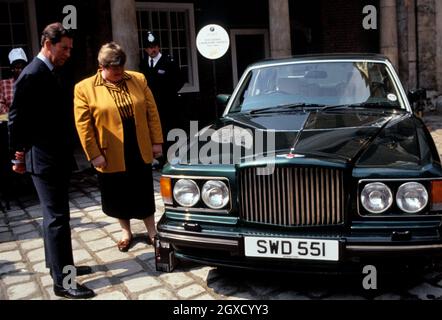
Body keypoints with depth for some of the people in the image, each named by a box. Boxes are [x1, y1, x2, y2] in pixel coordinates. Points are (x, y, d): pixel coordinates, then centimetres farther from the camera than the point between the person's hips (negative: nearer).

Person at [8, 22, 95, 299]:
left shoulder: (52, 74, 12)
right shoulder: (32, 75, -16)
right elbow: (17, 119, -15)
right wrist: (20, 154, -9)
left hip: (58, 158, 9)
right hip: (44, 160, -9)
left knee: (55, 214, 18)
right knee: (57, 217, -5)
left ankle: (59, 264, 32)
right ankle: (62, 282, 2)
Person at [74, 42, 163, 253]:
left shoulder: (138, 79, 2)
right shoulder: (84, 88, -7)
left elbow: (152, 112, 3)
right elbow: (83, 124, -8)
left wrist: (157, 141, 0)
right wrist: (94, 154, -11)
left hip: (140, 152, 2)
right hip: (111, 155, -1)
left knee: (144, 195, 12)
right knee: (119, 197, 13)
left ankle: (151, 232, 26)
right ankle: (126, 232, 33)